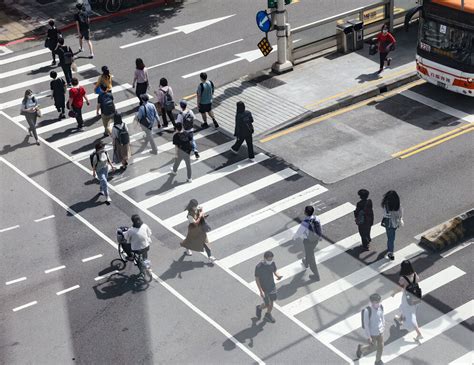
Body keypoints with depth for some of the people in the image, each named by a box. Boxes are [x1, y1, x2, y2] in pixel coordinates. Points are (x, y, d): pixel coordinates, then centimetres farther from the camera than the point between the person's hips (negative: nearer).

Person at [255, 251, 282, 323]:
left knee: (271, 301, 19)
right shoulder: (259, 267, -28)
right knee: (267, 304, 3)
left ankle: (268, 315, 46)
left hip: (272, 286, 5)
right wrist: (261, 291, -23)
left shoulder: (272, 263, -13)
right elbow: (257, 279, -20)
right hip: (264, 288, -5)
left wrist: (278, 275, -21)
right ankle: (259, 308, 37)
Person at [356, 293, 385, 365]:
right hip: (372, 333, -5)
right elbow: (366, 324, -23)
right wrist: (368, 337, -18)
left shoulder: (380, 306, -17)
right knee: (372, 348, 15)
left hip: (380, 331, 5)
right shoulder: (367, 310, -32)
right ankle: (361, 348, 46)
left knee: (380, 347, 16)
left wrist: (383, 326, 16)